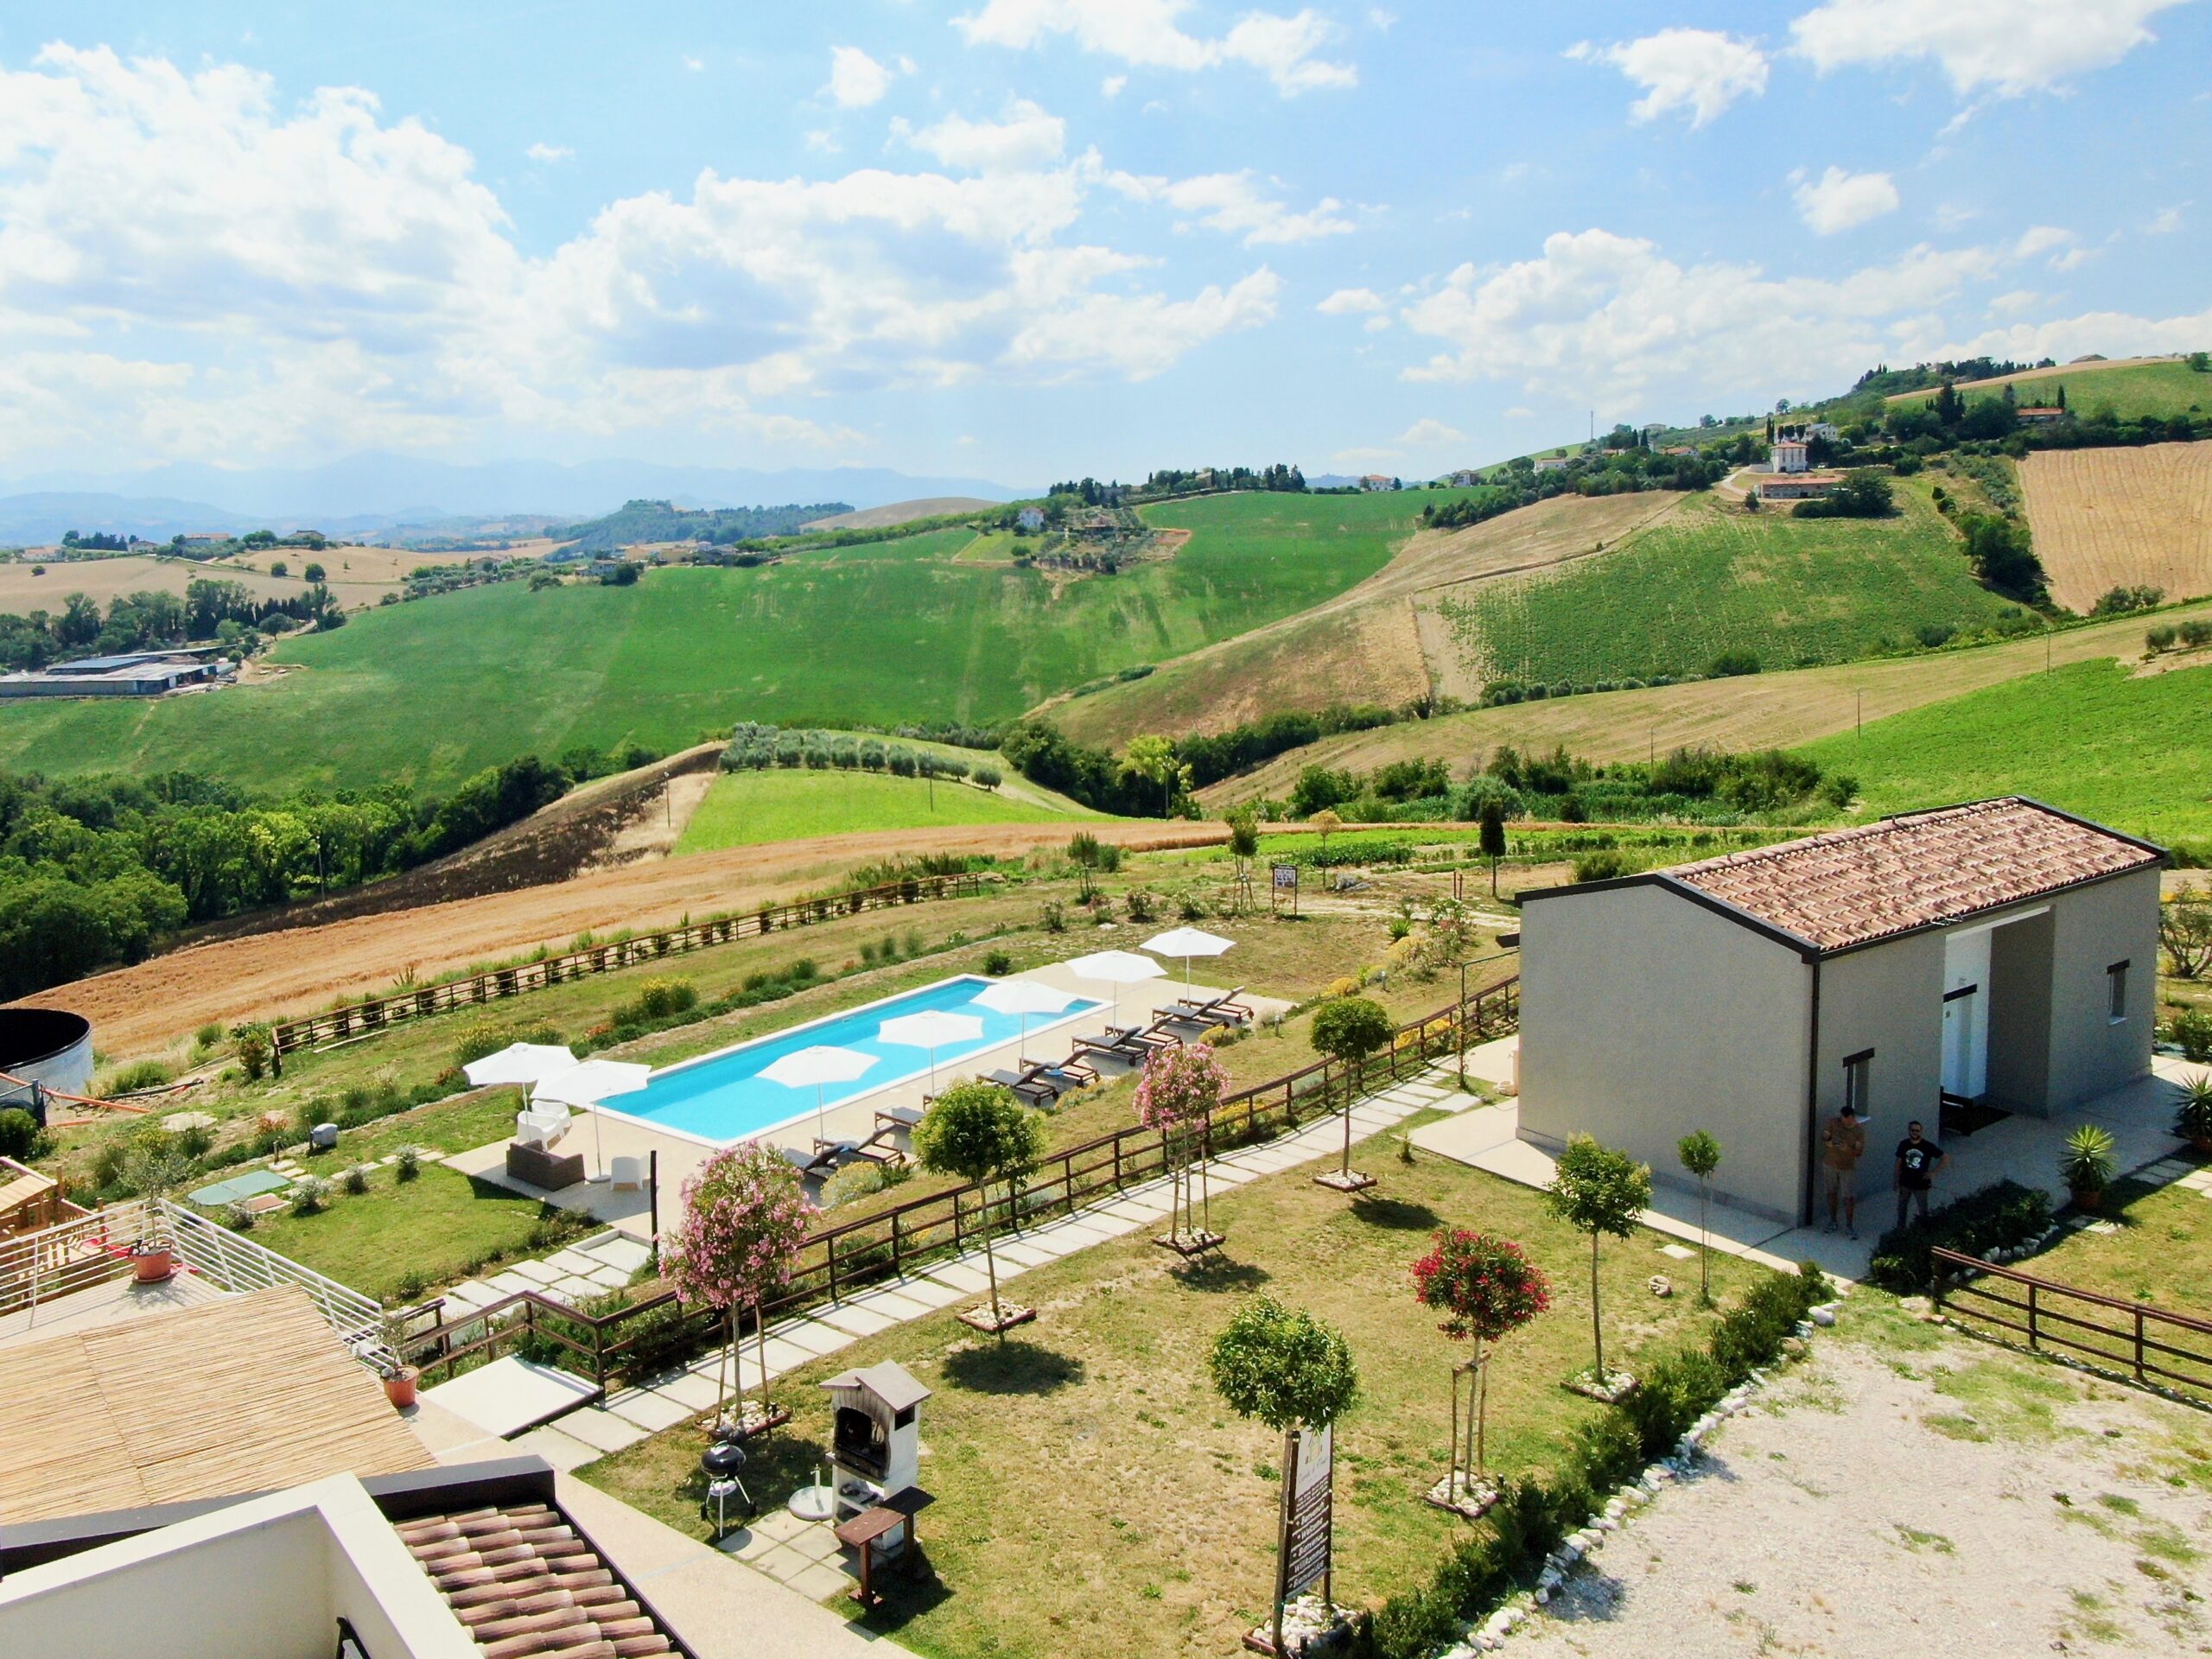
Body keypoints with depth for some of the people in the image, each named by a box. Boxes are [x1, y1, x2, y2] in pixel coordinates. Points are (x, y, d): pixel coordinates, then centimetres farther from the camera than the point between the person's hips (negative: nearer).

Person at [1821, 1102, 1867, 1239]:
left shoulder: (1859, 1130, -13)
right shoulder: (1833, 1122, -9)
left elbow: (1859, 1152, -14)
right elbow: (1824, 1138, -4)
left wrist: (1848, 1150, -34)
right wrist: (1827, 1142, -27)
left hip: (1848, 1167, -2)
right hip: (1830, 1164, 2)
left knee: (1849, 1197, -1)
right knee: (1832, 1193, 14)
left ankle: (1849, 1225, 14)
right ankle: (1832, 1222, 27)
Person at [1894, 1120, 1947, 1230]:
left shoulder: (1928, 1146, -16)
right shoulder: (1903, 1144, -8)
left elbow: (1946, 1158, -11)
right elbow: (1898, 1162, 1)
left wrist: (1933, 1172, -14)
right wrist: (1896, 1181, 3)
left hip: (1921, 1184, -3)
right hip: (1905, 1183, 3)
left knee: (1923, 1210, 11)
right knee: (1902, 1207, 17)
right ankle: (1900, 1229, 35)